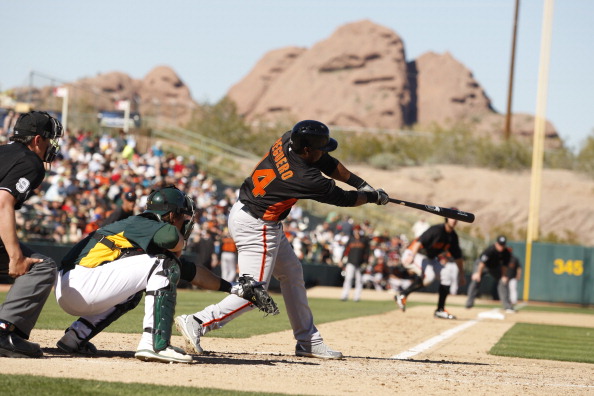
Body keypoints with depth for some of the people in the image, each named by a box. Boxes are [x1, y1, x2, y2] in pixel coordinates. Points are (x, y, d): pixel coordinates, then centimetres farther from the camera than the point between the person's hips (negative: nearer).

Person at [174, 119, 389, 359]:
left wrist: (361, 184, 9)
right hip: (256, 228, -10)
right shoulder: (306, 178, -26)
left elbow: (328, 164, 10)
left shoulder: (286, 141, -6)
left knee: (292, 273, 19)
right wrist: (373, 197, 8)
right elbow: (343, 199, -9)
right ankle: (196, 323, -16)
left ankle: (308, 341, 26)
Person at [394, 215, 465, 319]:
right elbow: (419, 242, -34)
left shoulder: (453, 236, 3)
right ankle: (402, 296, -20)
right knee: (428, 275, -32)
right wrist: (411, 257, -48)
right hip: (413, 255, -9)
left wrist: (461, 274, 16)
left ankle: (440, 310, 7)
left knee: (447, 275, 2)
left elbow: (457, 256, 13)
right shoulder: (437, 230, -22)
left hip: (430, 260, 9)